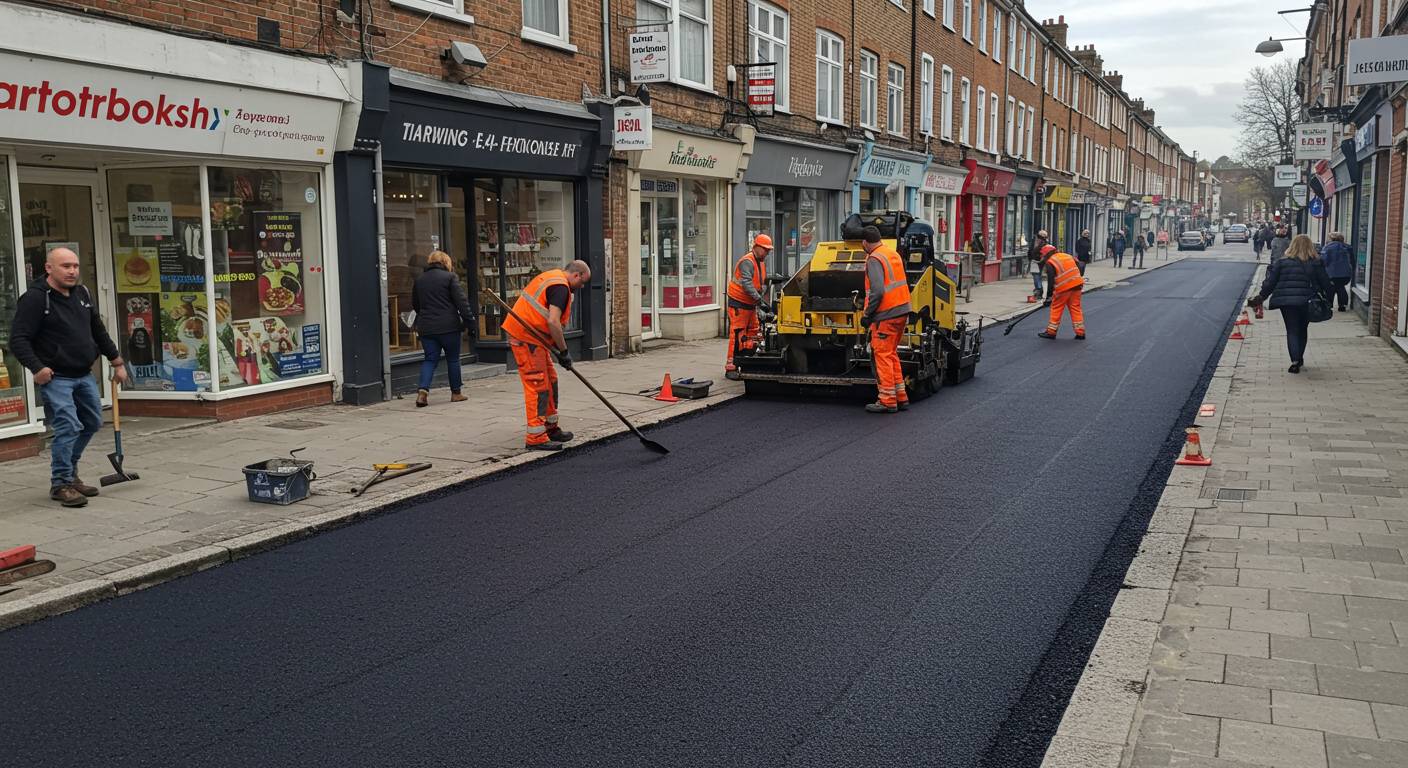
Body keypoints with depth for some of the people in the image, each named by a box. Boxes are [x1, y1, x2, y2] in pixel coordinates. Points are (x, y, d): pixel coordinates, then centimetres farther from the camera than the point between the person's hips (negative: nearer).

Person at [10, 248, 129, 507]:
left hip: (84, 376, 8)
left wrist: (117, 361, 19)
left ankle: (69, 473, 31)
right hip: (55, 378, -8)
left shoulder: (82, 293, 10)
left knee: (92, 423, 15)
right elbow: (18, 340, -16)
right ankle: (61, 484, 0)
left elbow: (99, 331, 20)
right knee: (68, 428, -13)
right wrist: (36, 368, -27)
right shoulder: (35, 298, -13)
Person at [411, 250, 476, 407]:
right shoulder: (450, 277, -5)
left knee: (430, 359, 7)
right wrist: (470, 322, -7)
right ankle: (456, 393, 16)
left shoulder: (419, 280, 10)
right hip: (448, 326, -4)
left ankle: (423, 390, -13)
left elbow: (415, 305, 19)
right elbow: (461, 302, -10)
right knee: (453, 359, 9)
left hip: (426, 328, 4)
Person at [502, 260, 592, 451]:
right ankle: (535, 438, -6)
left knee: (550, 381, 17)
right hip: (526, 337, -11)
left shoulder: (551, 277, 18)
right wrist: (564, 351, -16)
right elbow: (553, 322, -24)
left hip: (533, 337, 11)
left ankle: (550, 427, 28)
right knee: (538, 385, -8)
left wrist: (557, 347, 13)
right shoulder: (561, 286, -14)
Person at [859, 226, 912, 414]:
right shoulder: (893, 254, 14)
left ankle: (887, 401, -1)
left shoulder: (874, 259, -13)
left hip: (886, 315, -9)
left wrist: (867, 314, -14)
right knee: (892, 354, 17)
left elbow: (877, 291, -23)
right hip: (902, 311, 9)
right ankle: (901, 397, 20)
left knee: (882, 356, -2)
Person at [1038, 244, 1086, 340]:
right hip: (1077, 285, 6)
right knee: (1075, 308, 11)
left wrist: (1049, 297, -8)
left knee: (1056, 308, 7)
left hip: (1064, 288, -6)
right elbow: (1079, 269, 15)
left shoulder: (1050, 263, -4)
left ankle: (1051, 332, 12)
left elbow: (1051, 281, -10)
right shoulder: (1068, 256, 16)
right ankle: (1080, 333, 9)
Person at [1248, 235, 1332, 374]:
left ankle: (1295, 360, -14)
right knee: (1302, 330, 19)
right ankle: (1300, 359, 28)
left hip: (1286, 302, -1)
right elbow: (1325, 283, 4)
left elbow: (1270, 283, -1)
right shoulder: (1316, 263, 1)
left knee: (1292, 331, 2)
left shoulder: (1280, 263, 0)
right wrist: (1328, 299, 15)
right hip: (1307, 303, 1)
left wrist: (1260, 297, 8)